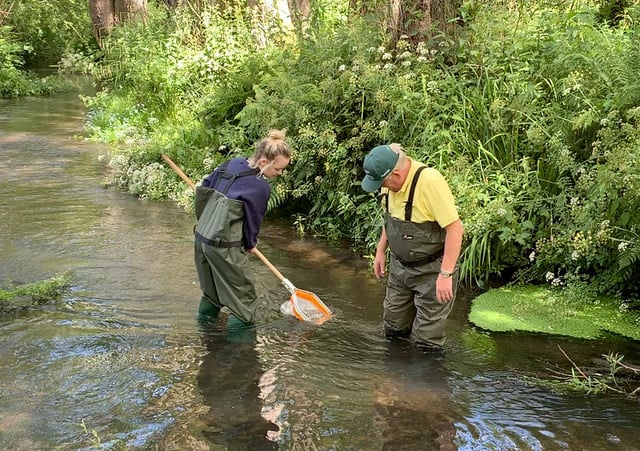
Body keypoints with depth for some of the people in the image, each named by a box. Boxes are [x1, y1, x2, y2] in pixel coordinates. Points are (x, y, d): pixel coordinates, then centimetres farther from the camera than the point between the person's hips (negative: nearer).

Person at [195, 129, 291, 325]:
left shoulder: (232, 163, 4)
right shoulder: (260, 187, -18)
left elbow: (203, 188, 15)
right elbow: (253, 220, -6)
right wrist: (250, 244, 14)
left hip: (202, 236, 8)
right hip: (224, 246, -8)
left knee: (212, 286, 24)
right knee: (243, 293, 6)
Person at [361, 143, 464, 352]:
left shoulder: (430, 182, -30)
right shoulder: (390, 181, -5)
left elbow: (455, 228, -28)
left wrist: (446, 275, -28)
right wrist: (381, 250, 14)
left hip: (431, 271, -8)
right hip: (399, 265, 8)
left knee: (427, 342, -2)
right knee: (393, 329, 20)